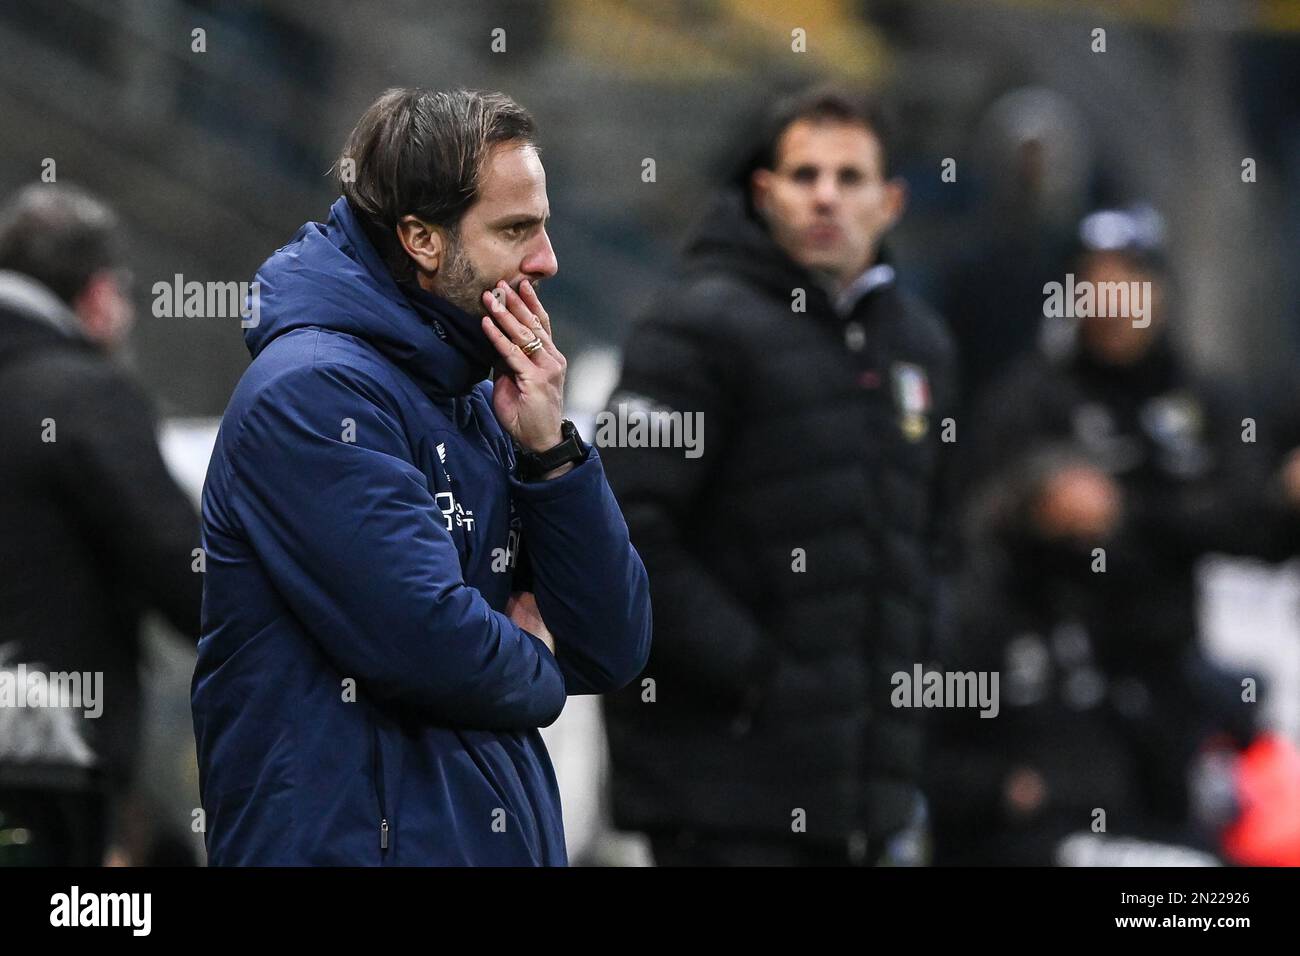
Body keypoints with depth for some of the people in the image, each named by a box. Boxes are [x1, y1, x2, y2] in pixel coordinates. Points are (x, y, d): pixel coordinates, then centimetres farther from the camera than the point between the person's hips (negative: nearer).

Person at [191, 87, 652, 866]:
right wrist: (533, 667, -3)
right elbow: (429, 642, -25)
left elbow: (613, 654, 7)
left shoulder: (478, 405, 12)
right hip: (354, 840, -9)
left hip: (510, 839, 9)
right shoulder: (314, 392, -15)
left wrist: (549, 450, -4)